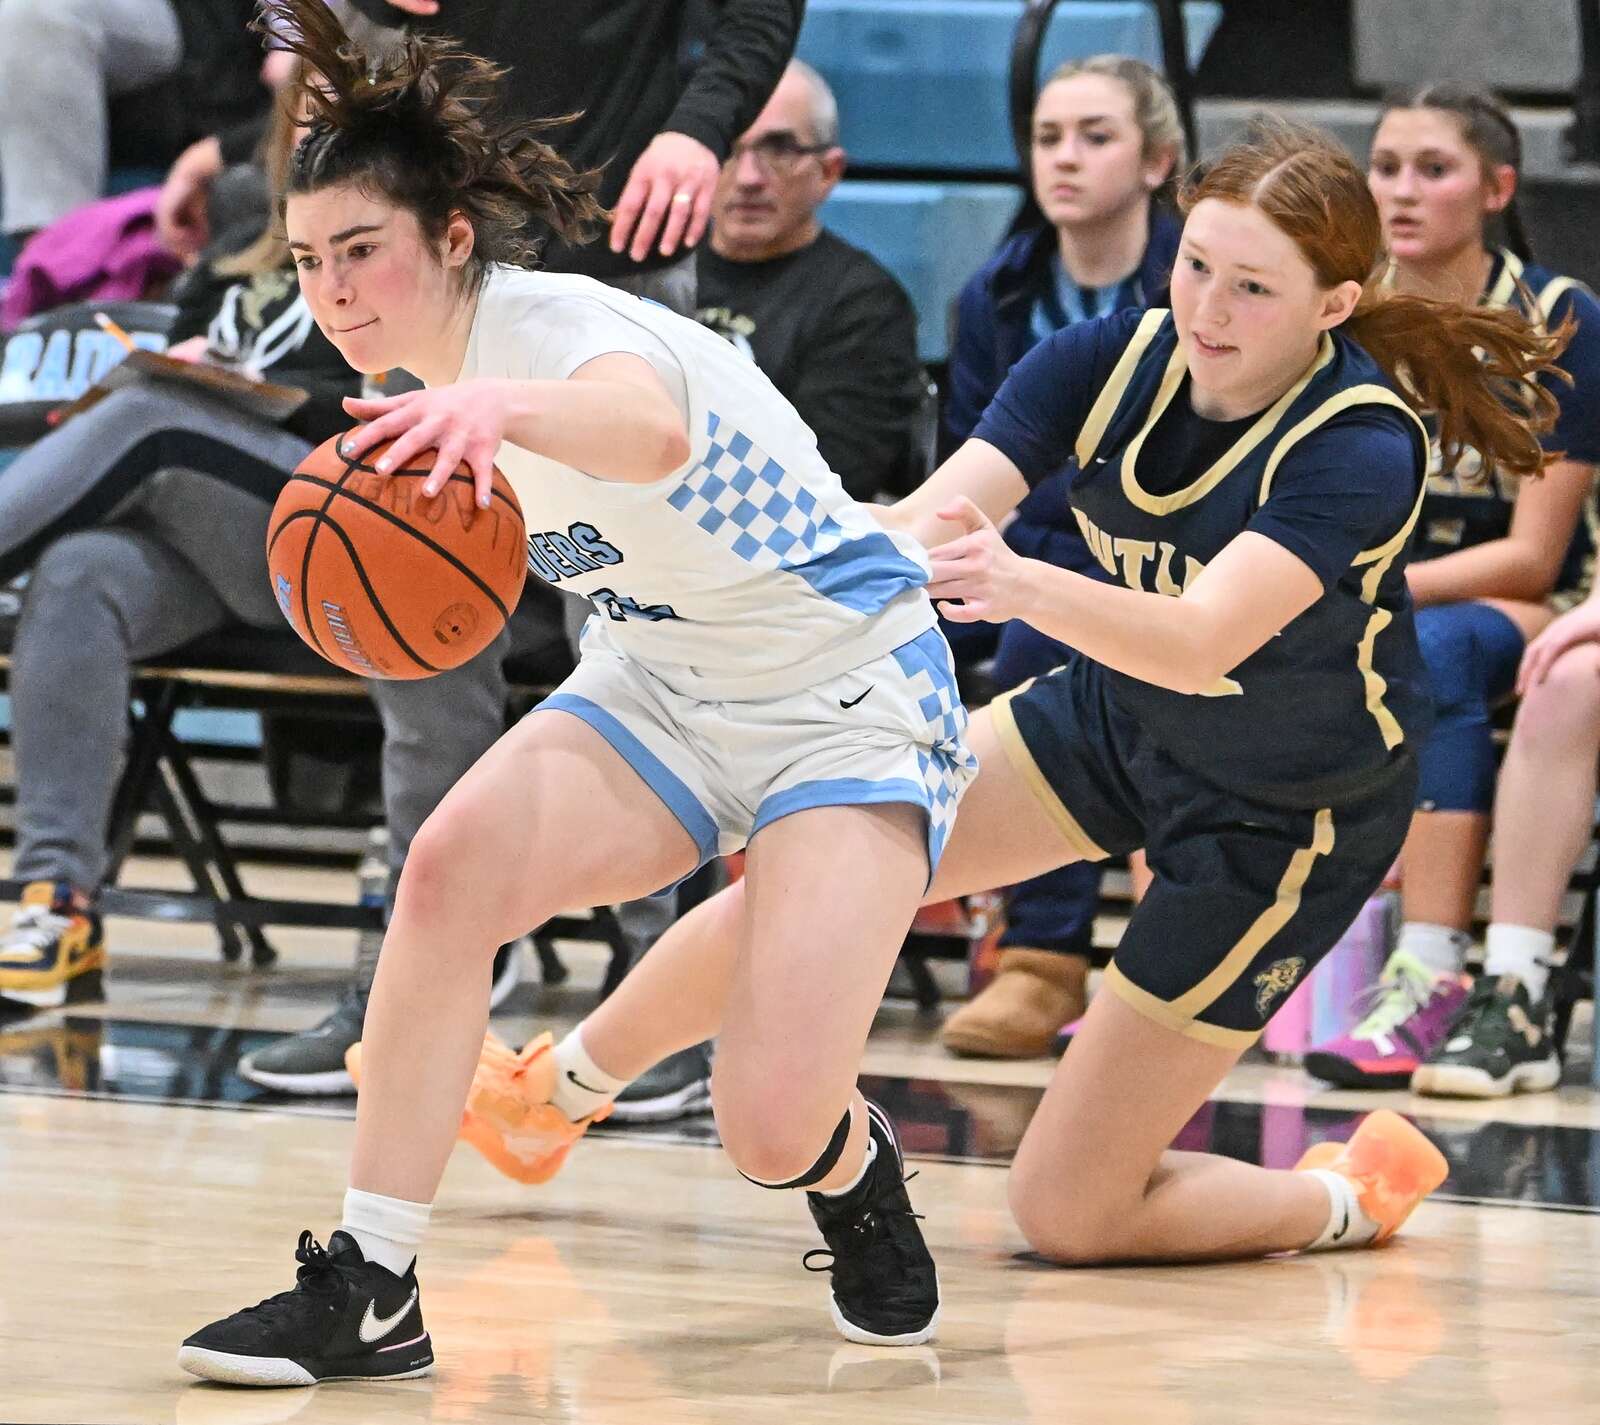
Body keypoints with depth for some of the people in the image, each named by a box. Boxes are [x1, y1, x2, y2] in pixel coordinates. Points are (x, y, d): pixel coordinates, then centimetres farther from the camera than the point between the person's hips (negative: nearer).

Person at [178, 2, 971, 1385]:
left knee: (777, 1131, -21)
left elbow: (649, 429, -53)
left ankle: (856, 1169, 19)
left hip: (843, 694, -7)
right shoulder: (434, 374, 0)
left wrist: (502, 409, -71)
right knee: (453, 863, -24)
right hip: (662, 681, 7)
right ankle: (369, 1294, -19)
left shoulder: (548, 325, -25)